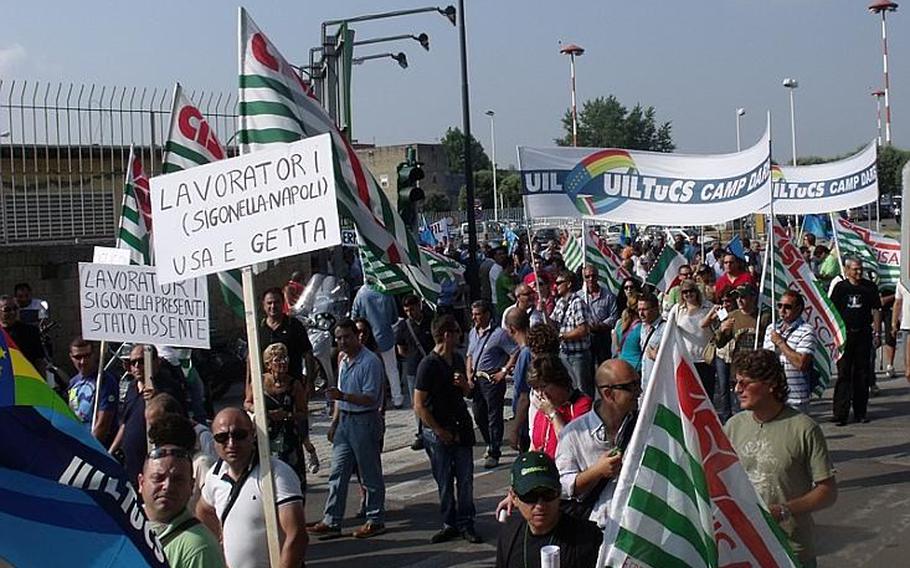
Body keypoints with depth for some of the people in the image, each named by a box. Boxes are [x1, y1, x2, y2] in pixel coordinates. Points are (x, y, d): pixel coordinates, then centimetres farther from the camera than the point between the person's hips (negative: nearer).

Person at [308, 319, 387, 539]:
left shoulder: (370, 361, -15)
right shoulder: (343, 359, 12)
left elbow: (370, 398, -20)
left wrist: (342, 396, -29)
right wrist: (334, 423, 17)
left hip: (365, 421, -8)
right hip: (345, 420, 8)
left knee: (370, 474, 3)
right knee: (338, 473, 7)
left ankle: (375, 520, 15)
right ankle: (331, 522, 11)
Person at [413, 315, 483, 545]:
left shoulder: (458, 359, 9)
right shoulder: (429, 365, -13)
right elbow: (419, 406, -15)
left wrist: (464, 384, -1)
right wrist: (440, 431, -13)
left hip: (461, 428, 6)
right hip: (438, 432, -6)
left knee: (465, 479, 5)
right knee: (444, 482, 6)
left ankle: (465, 524, 14)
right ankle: (449, 524, 18)